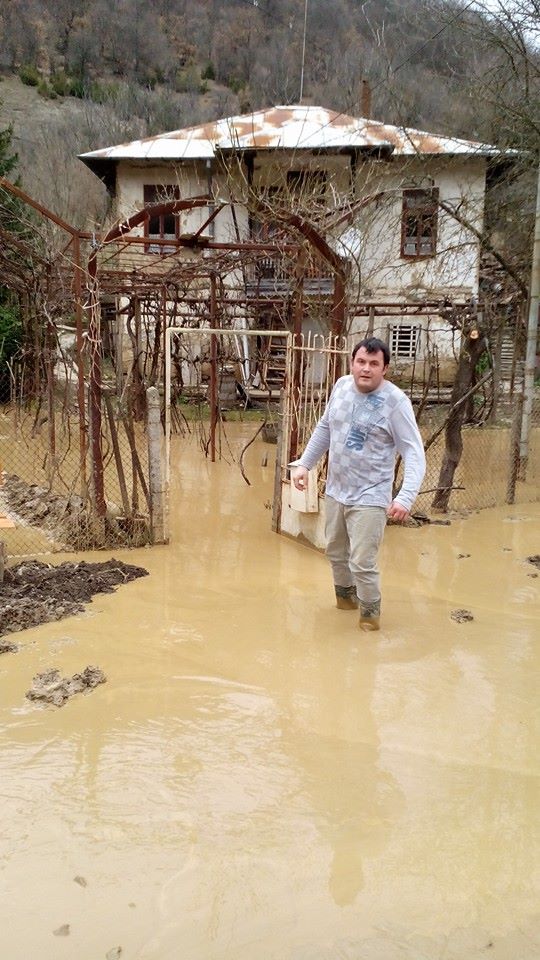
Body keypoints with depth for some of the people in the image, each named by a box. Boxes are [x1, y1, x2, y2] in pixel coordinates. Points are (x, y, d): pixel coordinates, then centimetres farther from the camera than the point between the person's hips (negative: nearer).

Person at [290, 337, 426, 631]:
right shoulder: (342, 386, -1)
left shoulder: (395, 401, -18)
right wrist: (304, 463, 10)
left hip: (369, 498, -6)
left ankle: (370, 613, 21)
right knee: (335, 552, 23)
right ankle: (345, 596, 49)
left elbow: (414, 453, -21)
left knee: (362, 564, -7)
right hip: (335, 491, 7)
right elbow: (324, 428, 14)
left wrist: (406, 497, -33)